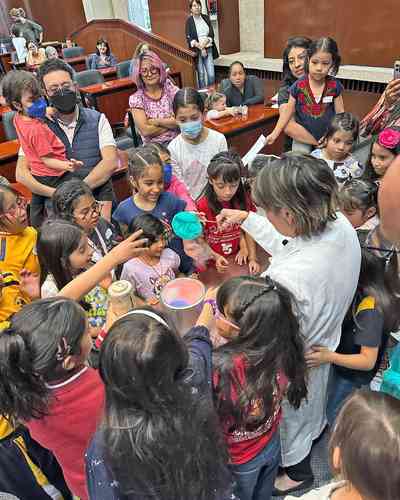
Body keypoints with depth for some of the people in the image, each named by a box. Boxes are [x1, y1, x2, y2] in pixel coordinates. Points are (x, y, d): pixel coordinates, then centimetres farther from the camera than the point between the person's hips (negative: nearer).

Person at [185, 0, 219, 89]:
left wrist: (205, 42, -13)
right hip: (196, 51, -2)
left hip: (208, 49, 3)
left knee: (211, 74, -7)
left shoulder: (206, 18, 10)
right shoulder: (189, 21, -1)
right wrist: (199, 46, -16)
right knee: (201, 74, -3)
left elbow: (211, 34, 6)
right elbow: (189, 38, -6)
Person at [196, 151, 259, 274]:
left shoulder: (242, 201, 0)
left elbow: (248, 232, 5)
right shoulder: (202, 206, -10)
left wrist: (253, 258, -5)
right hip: (212, 264, -2)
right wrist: (216, 257, -18)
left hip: (237, 259, 3)